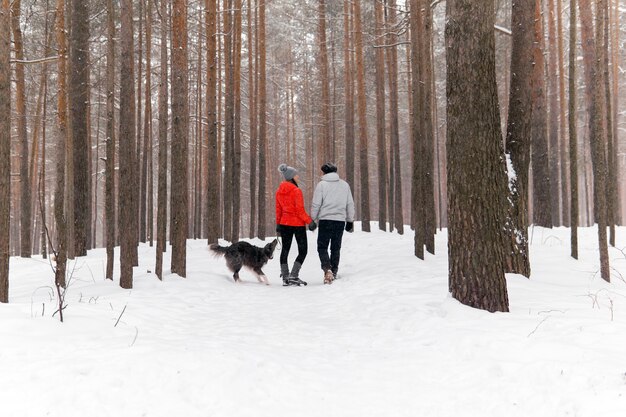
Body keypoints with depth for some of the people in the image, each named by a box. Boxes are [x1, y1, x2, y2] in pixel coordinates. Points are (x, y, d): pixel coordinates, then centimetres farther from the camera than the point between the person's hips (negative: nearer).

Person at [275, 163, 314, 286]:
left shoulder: (279, 191, 4)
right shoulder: (296, 191, -16)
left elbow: (278, 210, 9)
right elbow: (300, 211, -17)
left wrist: (278, 225, 15)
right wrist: (310, 221, -6)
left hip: (284, 223, 7)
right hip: (298, 224, -6)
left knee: (285, 249, 12)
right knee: (302, 250, 3)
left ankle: (285, 277, 11)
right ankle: (293, 275, -7)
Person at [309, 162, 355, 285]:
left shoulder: (322, 184, -3)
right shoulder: (345, 185, 8)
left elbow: (316, 204, -5)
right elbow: (350, 204, 11)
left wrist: (312, 219, 4)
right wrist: (350, 220, 20)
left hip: (325, 220, -3)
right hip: (340, 220, 4)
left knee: (322, 247, 2)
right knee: (336, 248, 13)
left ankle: (327, 269, -18)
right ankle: (334, 272, 14)